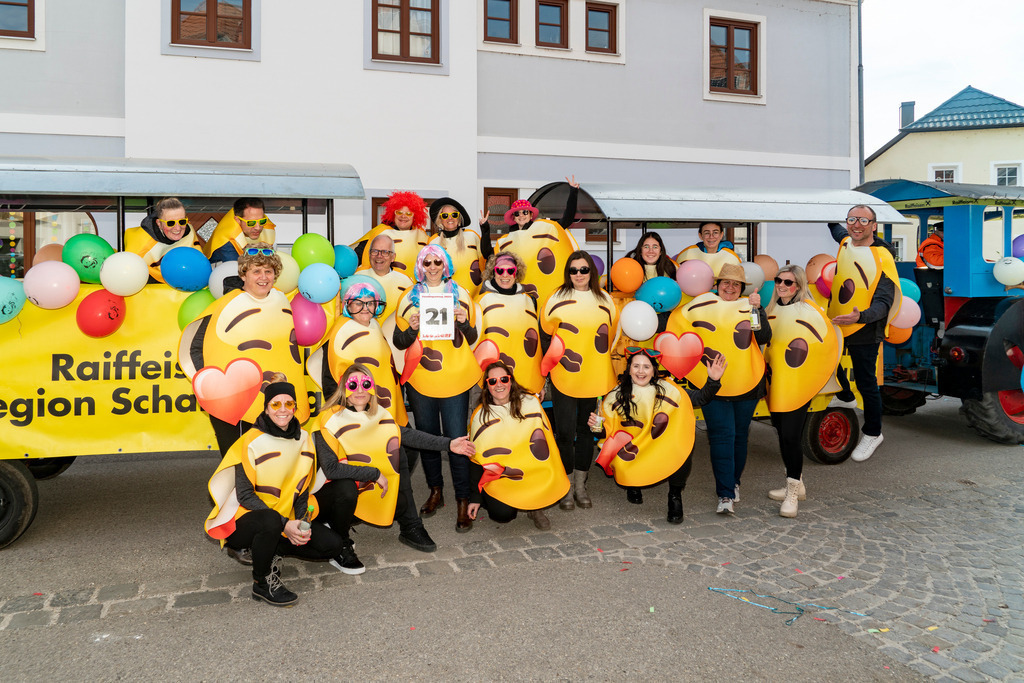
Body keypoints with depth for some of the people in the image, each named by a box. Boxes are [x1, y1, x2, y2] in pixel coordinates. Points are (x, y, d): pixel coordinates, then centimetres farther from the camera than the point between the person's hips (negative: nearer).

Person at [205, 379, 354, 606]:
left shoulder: (302, 438, 2)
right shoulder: (253, 441, -15)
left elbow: (302, 487, 6)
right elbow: (244, 495, -17)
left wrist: (302, 523, -12)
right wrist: (284, 525, -24)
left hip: (285, 520, 5)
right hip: (243, 520, -5)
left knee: (332, 544, -12)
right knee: (271, 520, -39)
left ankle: (271, 549, 7)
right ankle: (262, 582, -14)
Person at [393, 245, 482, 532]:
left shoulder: (460, 295, 6)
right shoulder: (409, 298, 6)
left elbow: (471, 339, 7)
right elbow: (399, 342, 4)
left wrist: (464, 323, -14)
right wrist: (412, 328, -16)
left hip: (455, 380, -2)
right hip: (420, 381, 2)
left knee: (457, 439, -4)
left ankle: (463, 501, 6)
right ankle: (435, 491, 29)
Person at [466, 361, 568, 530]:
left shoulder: (530, 403, -2)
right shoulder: (480, 416, -3)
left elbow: (545, 439, 5)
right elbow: (476, 460, 2)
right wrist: (475, 498, -1)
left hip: (533, 473, 1)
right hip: (497, 478, -1)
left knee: (555, 488, -27)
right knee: (502, 513, -25)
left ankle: (534, 508, 5)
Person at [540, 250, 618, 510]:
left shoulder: (604, 300, 7)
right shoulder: (558, 298, -1)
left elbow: (612, 335, 15)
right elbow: (546, 329, 4)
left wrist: (601, 358, 9)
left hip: (594, 378, 3)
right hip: (564, 378, -3)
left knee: (586, 431, 12)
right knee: (565, 432, 0)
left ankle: (580, 486, 25)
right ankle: (566, 488, 14)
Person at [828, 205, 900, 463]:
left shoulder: (882, 258, -19)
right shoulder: (846, 242, 2)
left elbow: (884, 303, -26)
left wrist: (860, 316, -42)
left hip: (864, 330, -7)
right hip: (836, 323, 7)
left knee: (866, 383, 2)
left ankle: (872, 433, 21)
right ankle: (844, 397, 50)